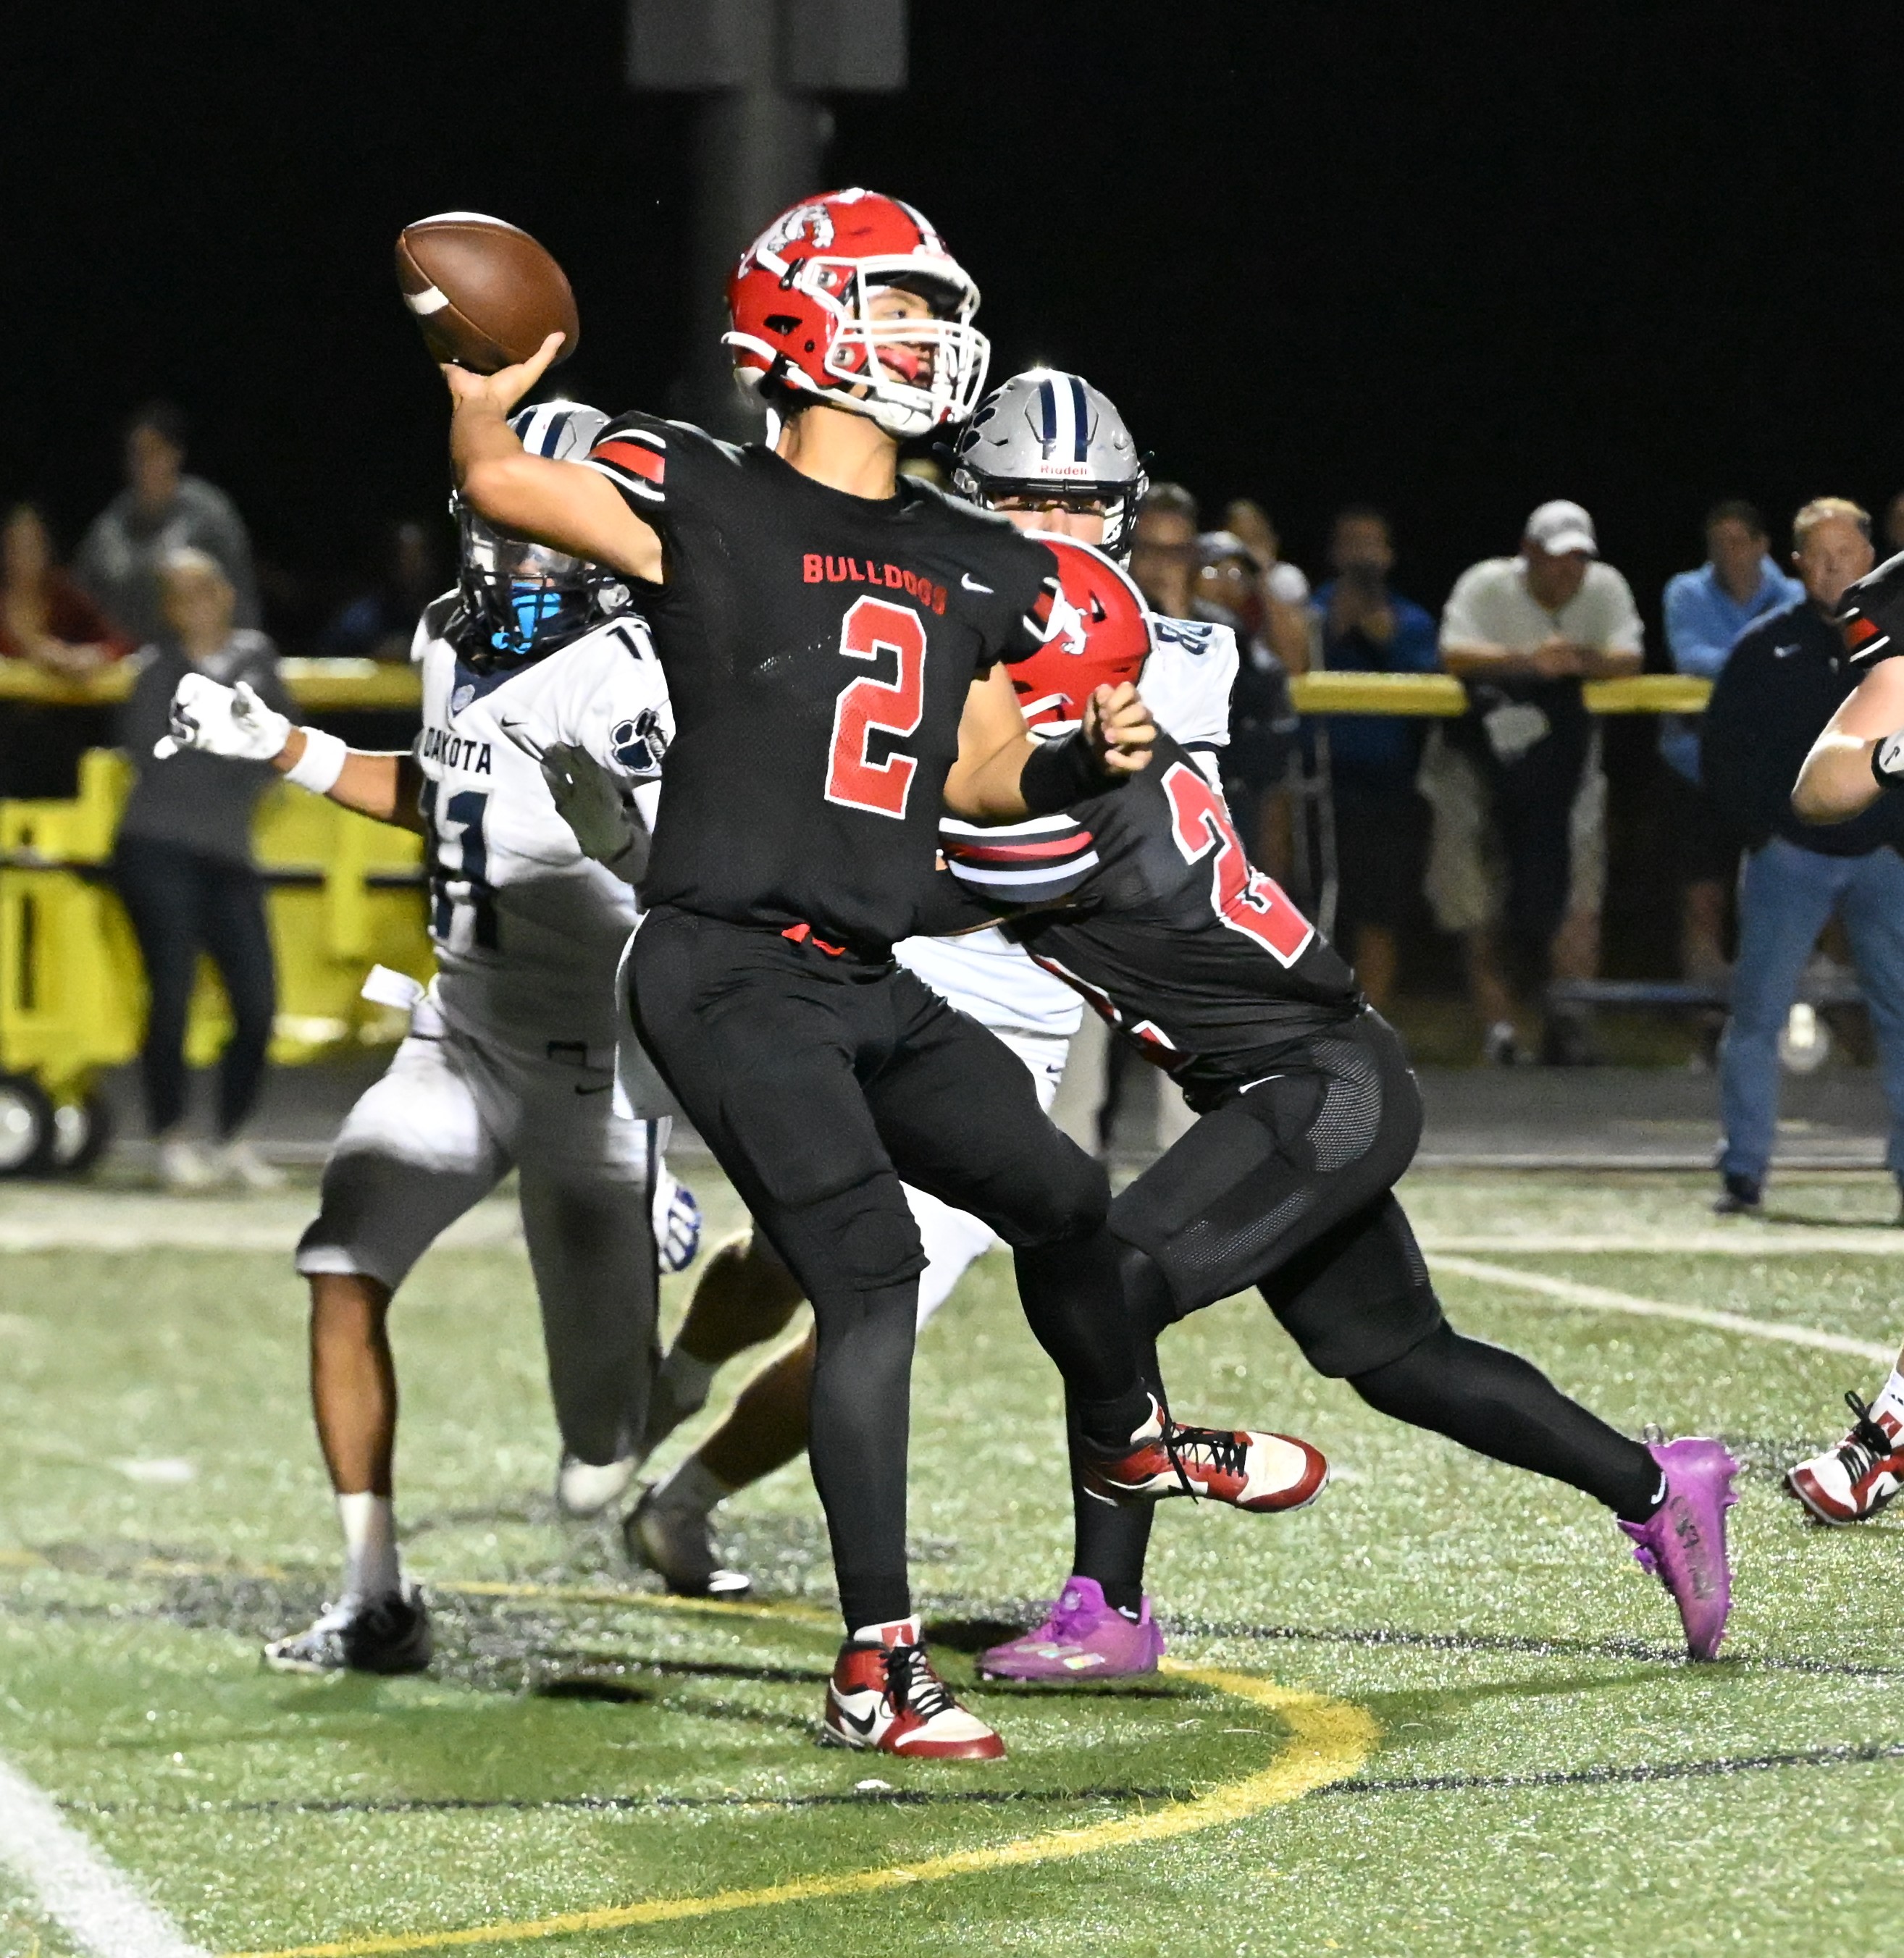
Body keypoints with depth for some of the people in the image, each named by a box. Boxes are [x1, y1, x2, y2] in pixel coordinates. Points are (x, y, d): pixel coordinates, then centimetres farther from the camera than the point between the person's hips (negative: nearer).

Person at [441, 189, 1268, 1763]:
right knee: (874, 1271, -17)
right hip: (730, 972, -7)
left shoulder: (969, 569, 14)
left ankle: (1129, 1440, 46)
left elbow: (977, 780, 21)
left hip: (868, 985, 7)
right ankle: (878, 1670, -15)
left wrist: (1088, 756, 4)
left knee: (1063, 1199, 13)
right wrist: (483, 402, -30)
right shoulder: (712, 507, -5)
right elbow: (505, 489, -14)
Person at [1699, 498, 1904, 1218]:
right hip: (1789, 855, 0)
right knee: (1757, 1016, -4)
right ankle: (1743, 1172, 3)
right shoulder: (1766, 648, 4)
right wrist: (1762, 827, -2)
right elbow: (1721, 753, 7)